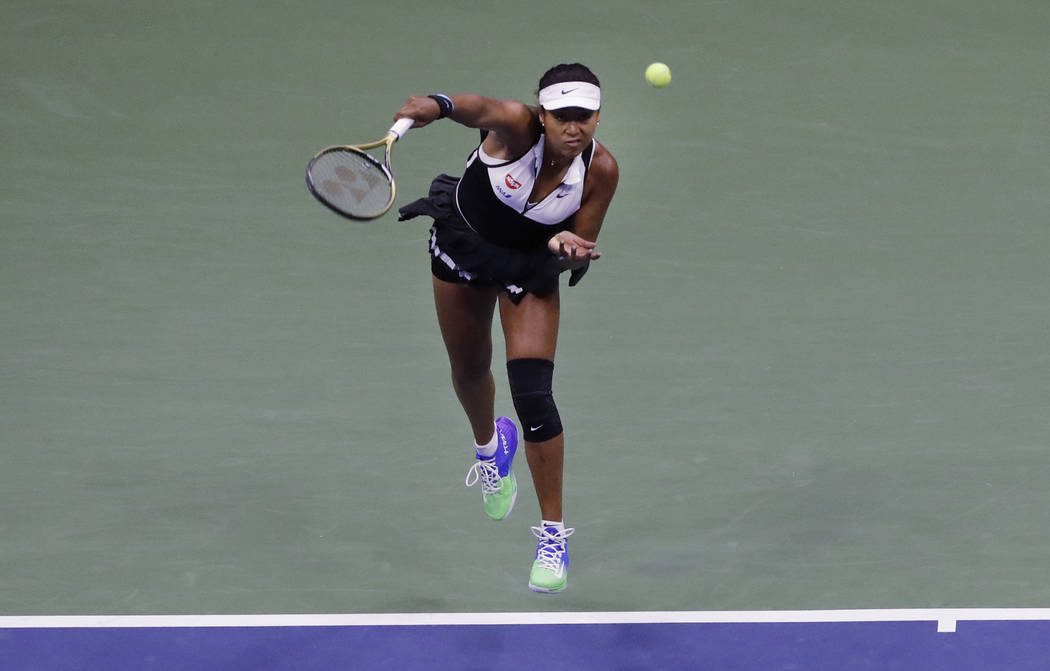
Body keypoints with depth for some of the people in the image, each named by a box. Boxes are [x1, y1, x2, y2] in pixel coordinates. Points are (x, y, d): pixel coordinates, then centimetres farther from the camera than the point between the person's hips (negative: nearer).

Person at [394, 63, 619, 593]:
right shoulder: (517, 125, -34)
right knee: (469, 370, 21)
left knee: (533, 394, -15)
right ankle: (489, 444, 59)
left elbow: (582, 243, -15)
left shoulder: (601, 170, -26)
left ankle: (553, 533, -3)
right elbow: (479, 109, -56)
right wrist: (438, 106, -78)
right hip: (463, 240, 0)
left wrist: (567, 247, -39)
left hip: (531, 265, 0)